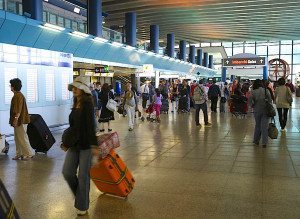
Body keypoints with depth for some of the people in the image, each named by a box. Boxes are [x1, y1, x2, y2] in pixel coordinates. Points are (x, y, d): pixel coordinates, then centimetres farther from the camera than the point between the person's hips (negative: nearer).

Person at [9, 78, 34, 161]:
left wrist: (16, 118, -27)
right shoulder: (16, 95, 15)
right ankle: (19, 154, 21)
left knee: (22, 138, -6)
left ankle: (29, 154, 0)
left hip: (20, 121, -10)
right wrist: (14, 119, 22)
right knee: (17, 138, 14)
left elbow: (19, 109, -23)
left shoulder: (19, 96, -16)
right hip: (18, 121, 10)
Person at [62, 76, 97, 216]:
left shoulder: (87, 104, -14)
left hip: (85, 144, -7)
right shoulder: (76, 104, 10)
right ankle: (80, 194, 29)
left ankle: (82, 206, 20)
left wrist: (93, 144, -23)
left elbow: (90, 125, -20)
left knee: (83, 176, 3)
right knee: (67, 172, 4)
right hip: (74, 144, 7)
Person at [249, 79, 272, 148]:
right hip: (266, 110, 0)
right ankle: (264, 143, 3)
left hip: (257, 110, 0)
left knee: (257, 125, 16)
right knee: (264, 126, 3)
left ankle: (256, 141, 24)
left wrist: (252, 105, 4)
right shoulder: (266, 90, -3)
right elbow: (270, 100, -4)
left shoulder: (253, 92, -6)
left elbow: (250, 100, -14)